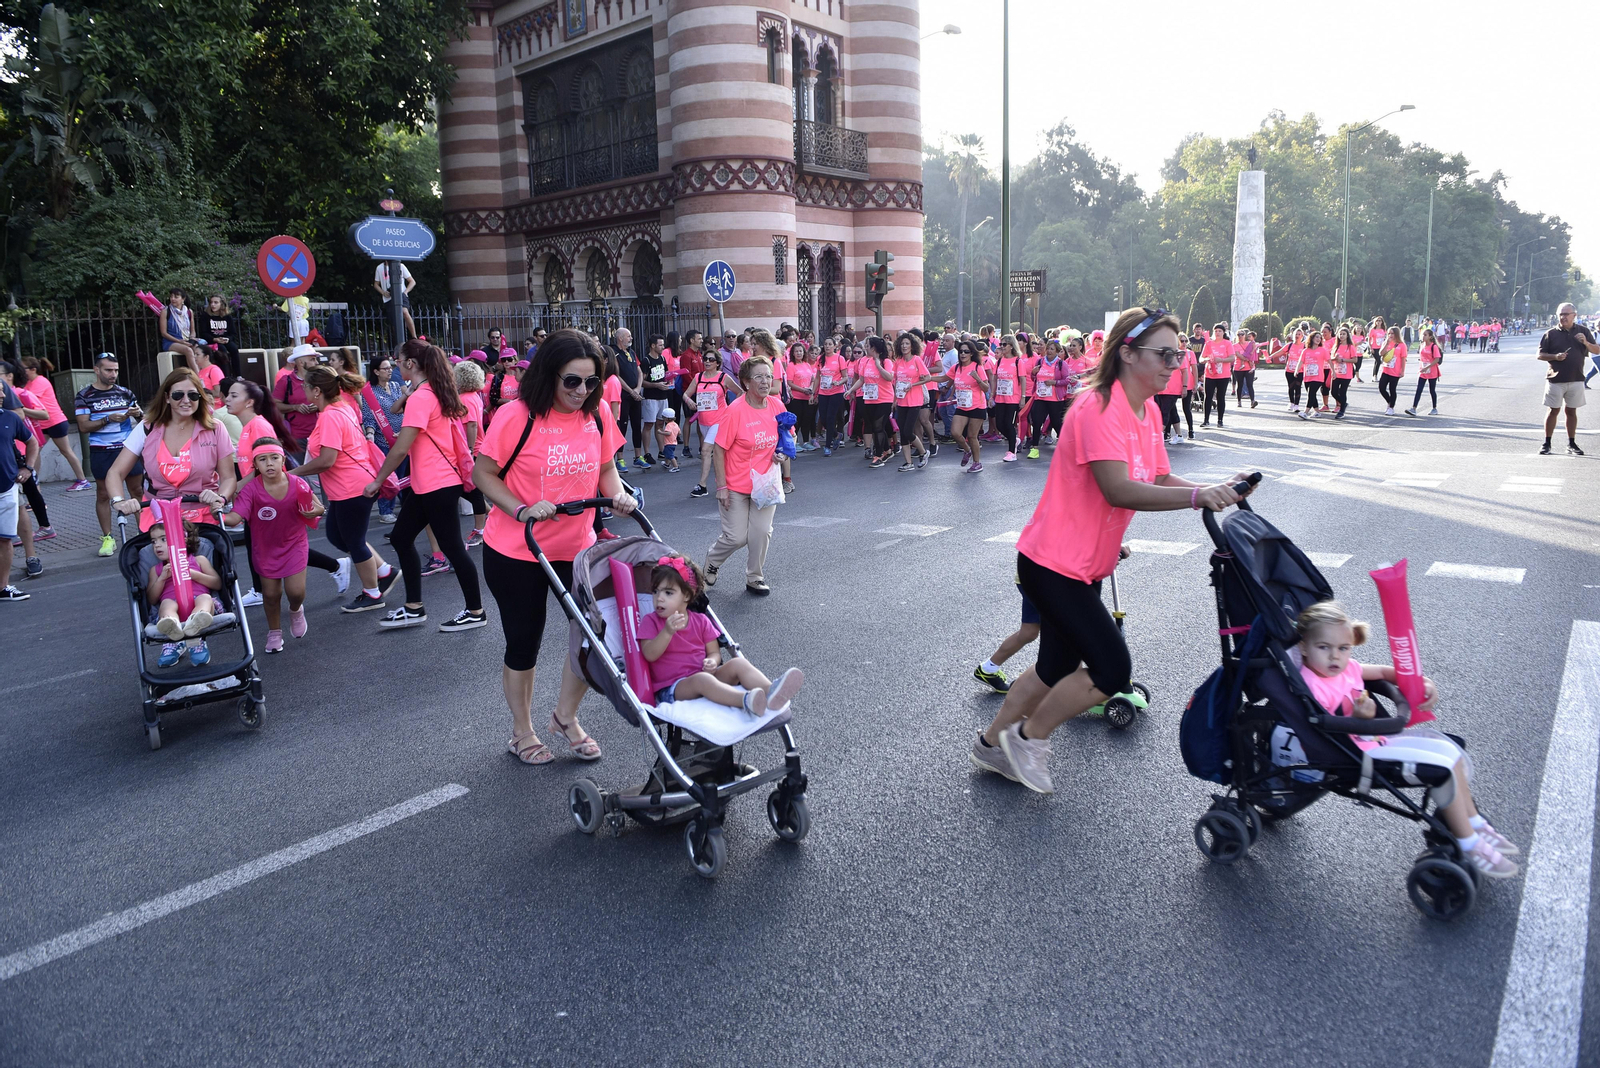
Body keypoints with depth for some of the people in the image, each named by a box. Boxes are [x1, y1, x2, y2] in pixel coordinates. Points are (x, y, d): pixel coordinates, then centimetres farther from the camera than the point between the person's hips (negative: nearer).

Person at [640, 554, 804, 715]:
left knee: (738, 663, -20)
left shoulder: (700, 621, 13)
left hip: (704, 675, 4)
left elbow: (714, 652, 12)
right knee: (701, 679, -36)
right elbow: (650, 654, -11)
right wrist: (668, 631, -27)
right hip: (671, 689, -4)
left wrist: (712, 661, -13)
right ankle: (746, 701, -62)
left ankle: (770, 692, -48)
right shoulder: (650, 622, 4)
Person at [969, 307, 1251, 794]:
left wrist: (1216, 490, -11)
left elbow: (1160, 481, 5)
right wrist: (1196, 495, -40)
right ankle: (1028, 737, 12)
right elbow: (1119, 490, -32)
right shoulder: (1100, 408, -21)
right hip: (1054, 565, -10)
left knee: (1057, 667, 19)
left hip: (1083, 566, 10)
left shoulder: (1148, 411, 8)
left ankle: (992, 745, 36)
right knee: (1112, 670, -9)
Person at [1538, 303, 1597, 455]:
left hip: (1576, 379, 2)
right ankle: (1546, 444, 5)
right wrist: (1555, 357, -17)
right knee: (1554, 410, -1)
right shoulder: (1551, 333, 0)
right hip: (1555, 379, -2)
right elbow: (1540, 355, 1)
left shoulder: (1583, 331, 6)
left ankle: (1571, 444, 16)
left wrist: (1586, 343, -12)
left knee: (1571, 411, 9)